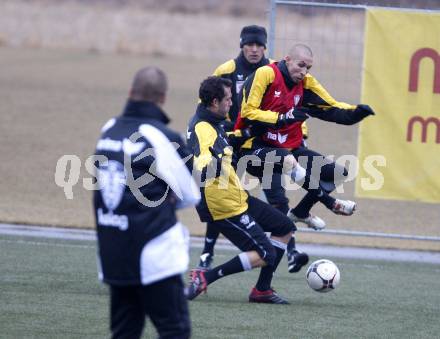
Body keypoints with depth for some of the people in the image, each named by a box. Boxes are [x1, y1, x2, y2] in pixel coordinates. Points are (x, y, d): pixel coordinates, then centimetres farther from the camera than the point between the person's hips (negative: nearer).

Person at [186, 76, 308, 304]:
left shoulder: (208, 121, 6)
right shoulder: (203, 130, -26)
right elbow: (202, 171, -41)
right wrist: (212, 164, -54)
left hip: (238, 198, 10)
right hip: (225, 208, -10)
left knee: (285, 228, 15)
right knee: (265, 255, -11)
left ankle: (262, 290, 18)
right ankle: (205, 277, -7)